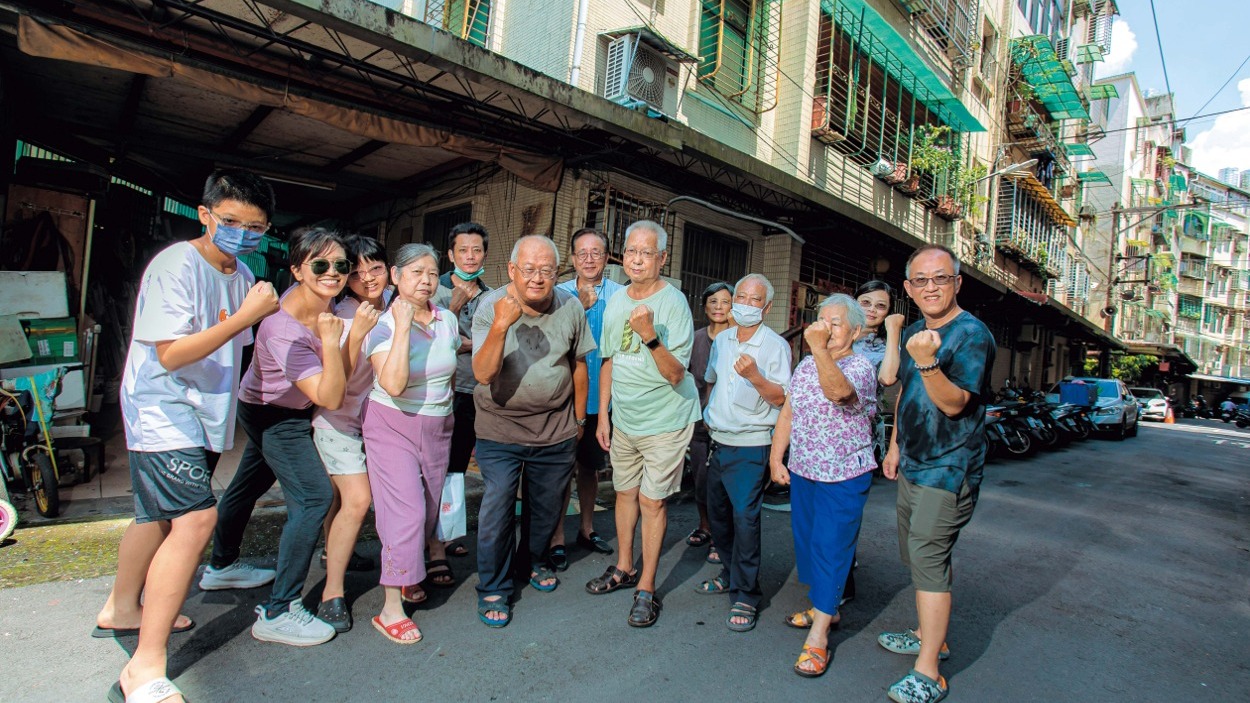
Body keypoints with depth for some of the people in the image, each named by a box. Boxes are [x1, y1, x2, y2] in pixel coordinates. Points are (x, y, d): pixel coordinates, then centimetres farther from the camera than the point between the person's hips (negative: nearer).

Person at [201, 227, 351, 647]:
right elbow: (330, 398, -37)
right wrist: (330, 343, -45)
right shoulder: (285, 329, -34)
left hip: (274, 410, 9)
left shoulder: (321, 300, -11)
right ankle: (278, 613, -7)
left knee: (250, 484, 25)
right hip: (277, 418, -9)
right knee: (314, 498, -16)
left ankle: (221, 567, 49)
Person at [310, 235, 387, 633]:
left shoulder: (391, 304, -3)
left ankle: (334, 552, 45)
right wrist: (356, 334, -37)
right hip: (338, 419, -6)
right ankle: (332, 593, -1)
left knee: (346, 495, 20)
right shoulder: (342, 317, -21)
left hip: (371, 417, 6)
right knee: (357, 500, -14)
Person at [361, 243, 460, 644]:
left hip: (438, 427, 5)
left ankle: (408, 575, 37)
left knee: (429, 509, 13)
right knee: (406, 512, -9)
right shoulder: (382, 324, -15)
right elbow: (393, 384, -30)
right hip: (392, 426, -5)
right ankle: (391, 608, 5)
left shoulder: (447, 320, 1)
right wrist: (403, 326, -30)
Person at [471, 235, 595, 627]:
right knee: (498, 509, -6)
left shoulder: (571, 307, -7)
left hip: (556, 430, 3)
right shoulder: (491, 306, -14)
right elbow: (483, 374, -26)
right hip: (500, 429, -2)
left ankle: (532, 561, 43)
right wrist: (501, 324, -40)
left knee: (547, 506, 16)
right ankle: (492, 589, 17)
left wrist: (579, 419, 12)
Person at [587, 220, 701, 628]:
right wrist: (603, 414, 10)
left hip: (665, 421, -6)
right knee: (625, 492, 16)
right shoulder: (615, 303, 4)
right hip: (623, 420, 6)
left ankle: (646, 589, 15)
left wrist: (650, 336, -35)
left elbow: (675, 374, -21)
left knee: (652, 500, 0)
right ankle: (624, 568, 35)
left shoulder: (673, 303, -16)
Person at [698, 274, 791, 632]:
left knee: (744, 517, -9)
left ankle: (745, 596, 4)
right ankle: (729, 574, 33)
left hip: (750, 445, -6)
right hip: (717, 441, 6)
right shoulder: (722, 340, 10)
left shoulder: (776, 345, -8)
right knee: (717, 512, 14)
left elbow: (781, 398, -13)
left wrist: (755, 377, -27)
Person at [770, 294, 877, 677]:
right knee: (807, 541, 16)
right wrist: (776, 457, 5)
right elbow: (788, 412, 10)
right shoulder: (805, 365, 7)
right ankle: (825, 608, 37)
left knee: (830, 548, -3)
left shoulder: (861, 367, -13)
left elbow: (837, 391, -36)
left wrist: (818, 347, -44)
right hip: (802, 471, 7)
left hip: (843, 476, -7)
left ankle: (818, 636, 7)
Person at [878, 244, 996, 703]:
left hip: (948, 469, -9)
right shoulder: (913, 332, 10)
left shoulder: (971, 334, -16)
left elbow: (954, 404, -25)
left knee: (928, 560, -9)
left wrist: (927, 363, -41)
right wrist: (895, 445, 17)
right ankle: (929, 636, 34)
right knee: (915, 556, 17)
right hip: (913, 464, 9)